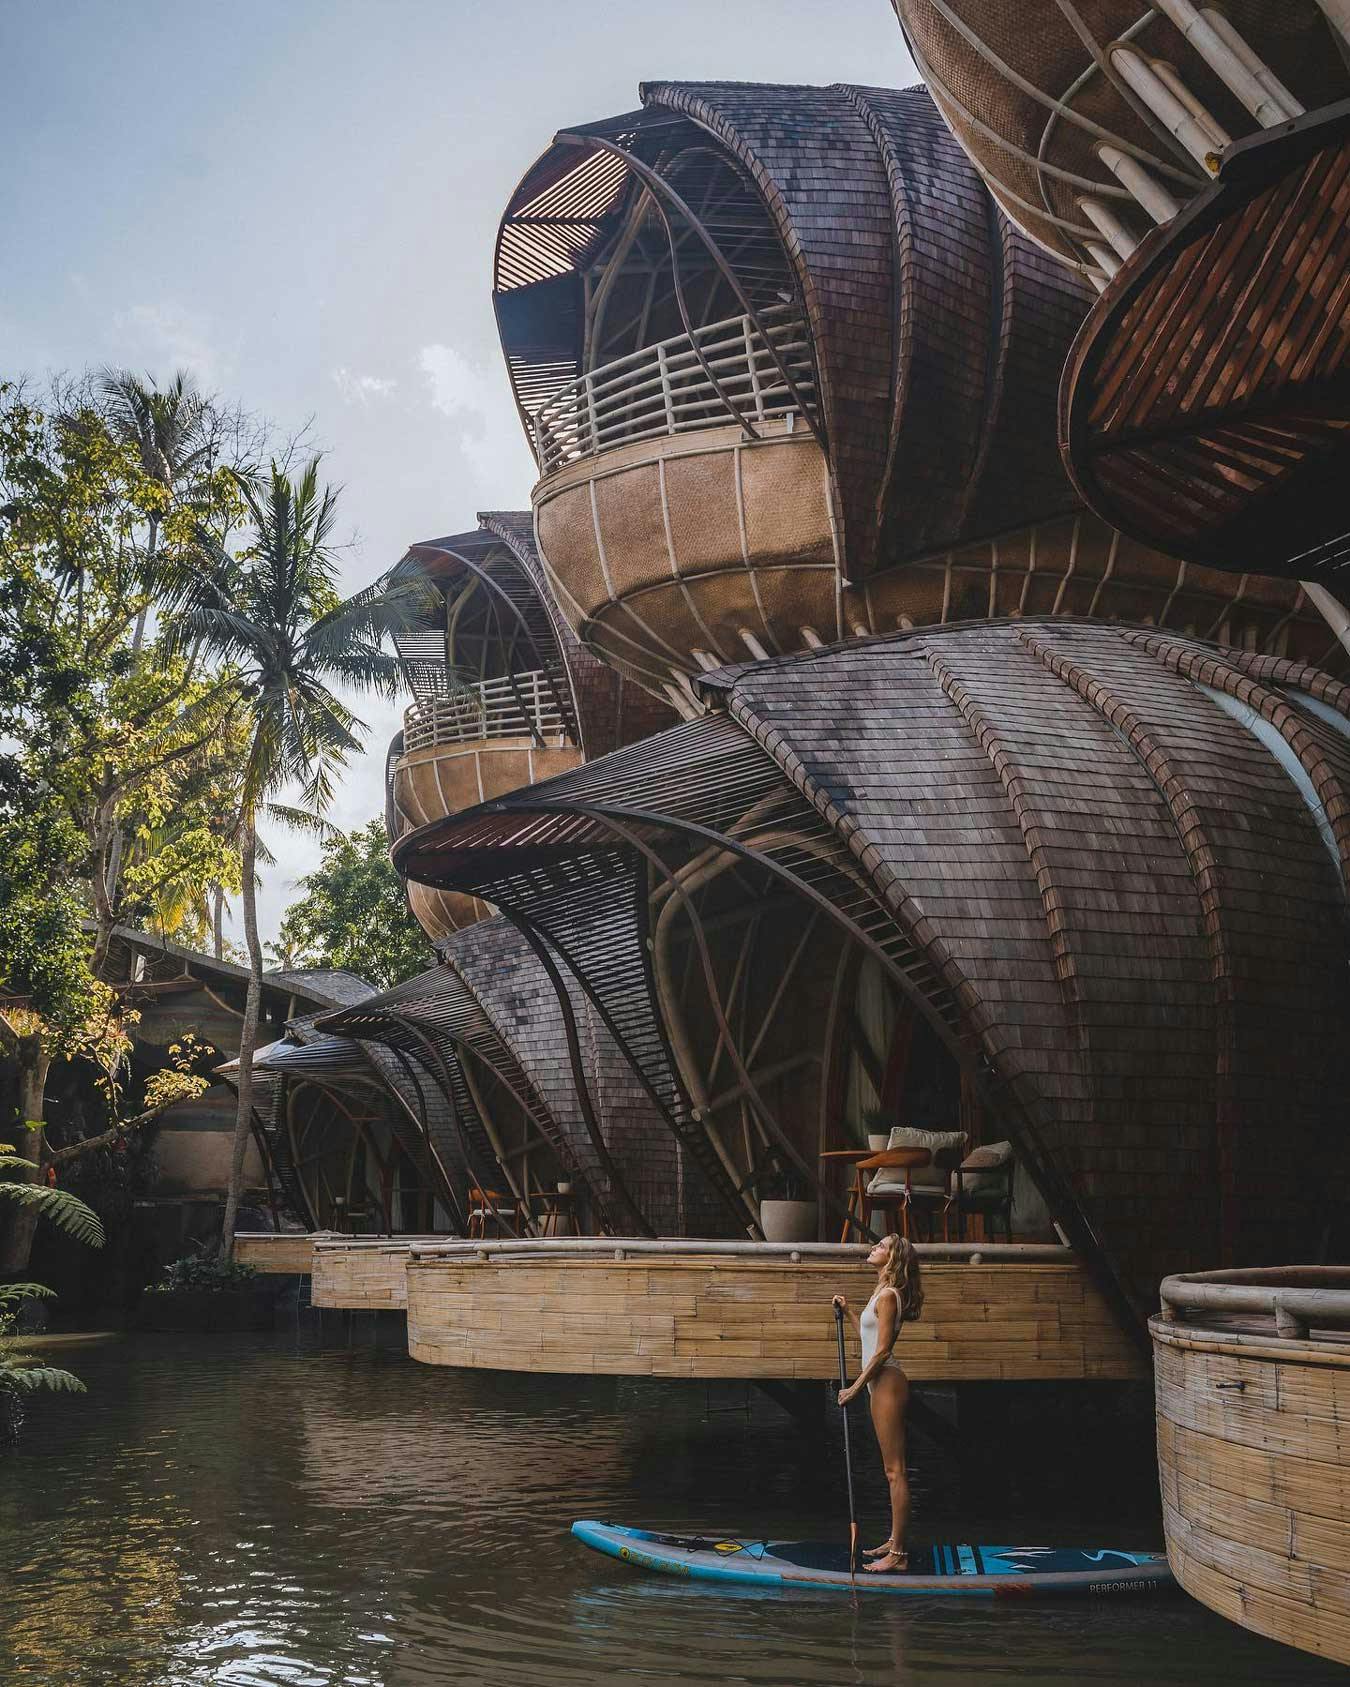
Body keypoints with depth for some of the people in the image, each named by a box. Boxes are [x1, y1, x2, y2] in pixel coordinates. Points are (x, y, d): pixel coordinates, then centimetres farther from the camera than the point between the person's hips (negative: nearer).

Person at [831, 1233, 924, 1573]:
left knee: (895, 1471, -8)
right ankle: (894, 1542, 23)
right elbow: (867, 1336, 22)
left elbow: (882, 1350, -18)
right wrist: (847, 1311, 25)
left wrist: (856, 1387, -14)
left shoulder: (888, 1295, -14)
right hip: (882, 1384, 11)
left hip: (887, 1384, -11)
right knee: (892, 1470, 15)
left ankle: (897, 1554, -6)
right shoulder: (883, 1292, 16)